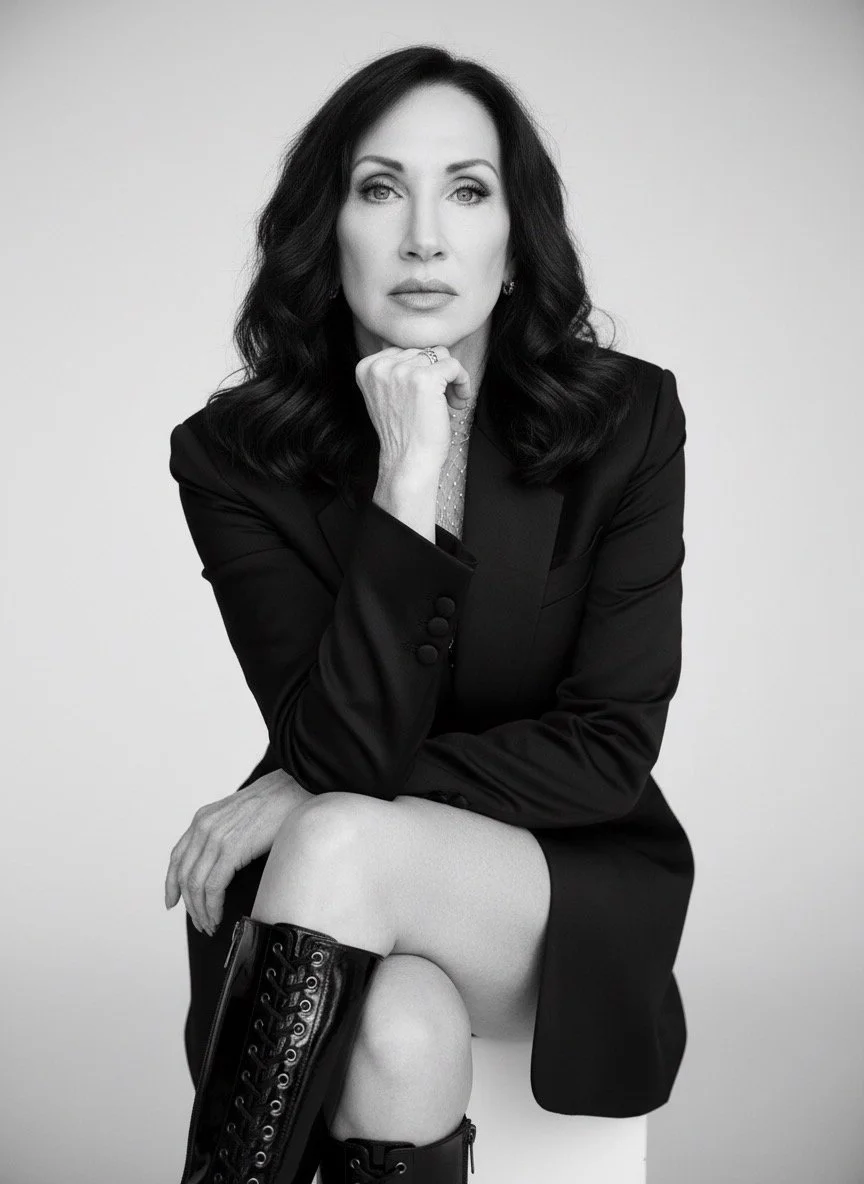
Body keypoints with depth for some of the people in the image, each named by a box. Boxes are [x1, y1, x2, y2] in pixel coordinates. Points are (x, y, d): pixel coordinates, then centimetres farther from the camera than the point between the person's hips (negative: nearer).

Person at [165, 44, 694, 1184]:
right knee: (401, 1037, -34)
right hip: (346, 907, 1)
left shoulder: (627, 419, -10)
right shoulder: (235, 454, -9)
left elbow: (611, 746, -11)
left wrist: (322, 807, -17)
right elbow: (346, 750, -18)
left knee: (340, 846, -32)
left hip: (575, 893, 0)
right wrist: (406, 482, -28)